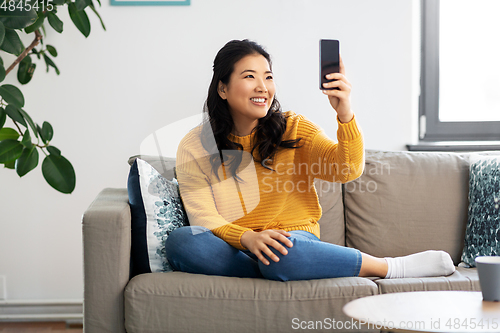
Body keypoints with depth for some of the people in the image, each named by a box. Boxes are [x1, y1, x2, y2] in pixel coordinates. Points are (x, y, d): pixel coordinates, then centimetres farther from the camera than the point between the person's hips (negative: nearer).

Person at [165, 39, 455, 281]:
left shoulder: (294, 129, 4)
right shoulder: (194, 148, 2)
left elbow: (348, 170, -11)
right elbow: (203, 218, -9)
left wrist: (345, 113, -29)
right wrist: (248, 238, -29)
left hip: (296, 240, -2)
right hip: (233, 250, 2)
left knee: (285, 251, -41)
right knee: (180, 242, -34)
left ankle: (390, 266, -17)